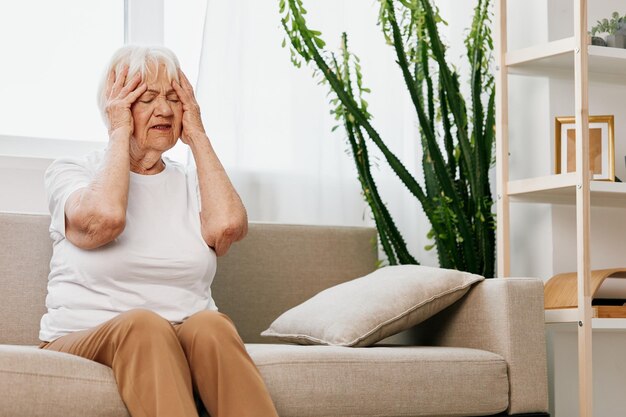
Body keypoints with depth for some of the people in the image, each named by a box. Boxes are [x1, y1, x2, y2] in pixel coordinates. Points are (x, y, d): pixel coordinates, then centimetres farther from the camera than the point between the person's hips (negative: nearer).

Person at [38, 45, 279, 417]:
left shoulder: (192, 183, 17)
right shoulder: (71, 172, 9)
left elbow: (228, 225, -8)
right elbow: (105, 218, -17)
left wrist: (198, 136, 3)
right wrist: (120, 133, -3)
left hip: (190, 344, 3)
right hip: (83, 343, -2)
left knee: (209, 325, -32)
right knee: (142, 324, -36)